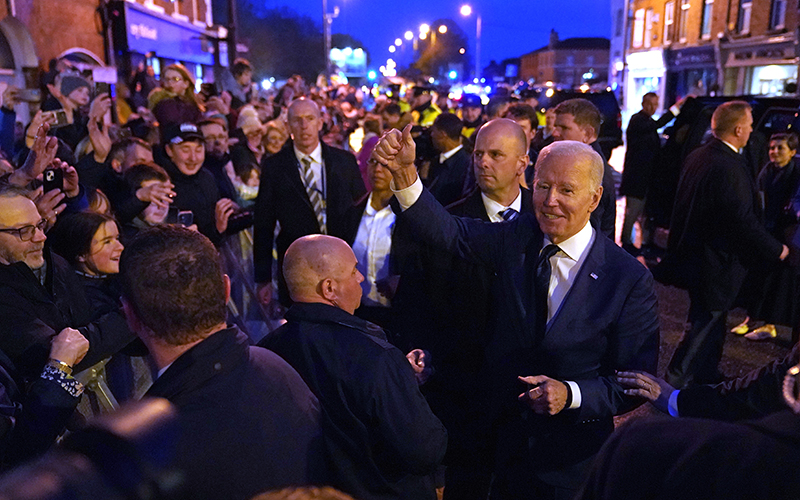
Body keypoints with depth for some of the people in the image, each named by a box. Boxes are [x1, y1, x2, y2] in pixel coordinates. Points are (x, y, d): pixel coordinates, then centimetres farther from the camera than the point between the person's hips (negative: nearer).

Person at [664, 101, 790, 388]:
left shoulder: (697, 157, 4)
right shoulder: (730, 167, -25)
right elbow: (744, 221, -24)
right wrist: (776, 250, -9)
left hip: (691, 253, 10)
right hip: (716, 262, -10)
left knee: (711, 319, 23)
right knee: (707, 321, 4)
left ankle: (707, 375, 38)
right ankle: (675, 381, 12)